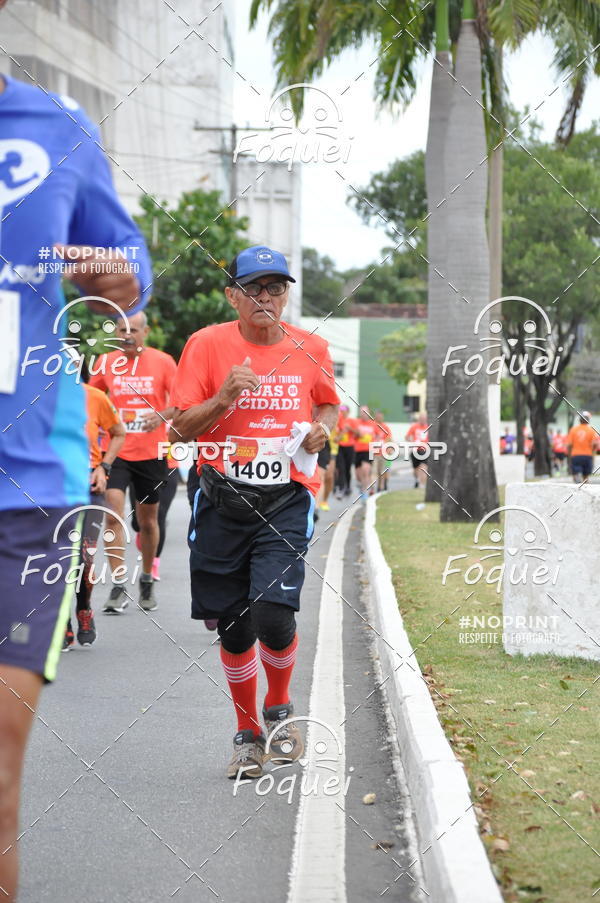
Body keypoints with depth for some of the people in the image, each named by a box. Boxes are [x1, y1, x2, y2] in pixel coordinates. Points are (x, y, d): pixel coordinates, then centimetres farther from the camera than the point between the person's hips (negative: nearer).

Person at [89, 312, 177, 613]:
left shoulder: (162, 362, -3)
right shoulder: (106, 362, 4)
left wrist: (162, 415, -25)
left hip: (151, 453, -1)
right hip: (116, 451, 1)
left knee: (148, 521, 11)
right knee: (113, 515, -15)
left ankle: (147, 580, 31)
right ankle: (118, 587, -12)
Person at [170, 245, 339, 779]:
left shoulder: (311, 348, 4)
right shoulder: (207, 344, -1)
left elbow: (329, 403, 23)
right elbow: (181, 428, -2)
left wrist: (323, 427, 1)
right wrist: (222, 399, -19)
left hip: (286, 500, 0)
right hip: (222, 504, 1)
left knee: (273, 616, -17)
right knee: (233, 627, 6)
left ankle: (279, 710, 14)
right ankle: (247, 735, 27)